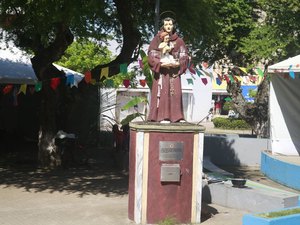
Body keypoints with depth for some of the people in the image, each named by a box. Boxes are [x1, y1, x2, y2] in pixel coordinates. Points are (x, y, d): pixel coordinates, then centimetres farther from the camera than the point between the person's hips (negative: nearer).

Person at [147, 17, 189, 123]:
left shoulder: (179, 41, 11)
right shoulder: (157, 40, 4)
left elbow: (184, 56, 8)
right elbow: (151, 55, -3)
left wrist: (178, 64, -11)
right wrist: (161, 64, -17)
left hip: (174, 71, 2)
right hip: (161, 71, -2)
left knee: (176, 92, -3)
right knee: (162, 92, -8)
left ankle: (177, 116, -1)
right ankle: (162, 116, -8)